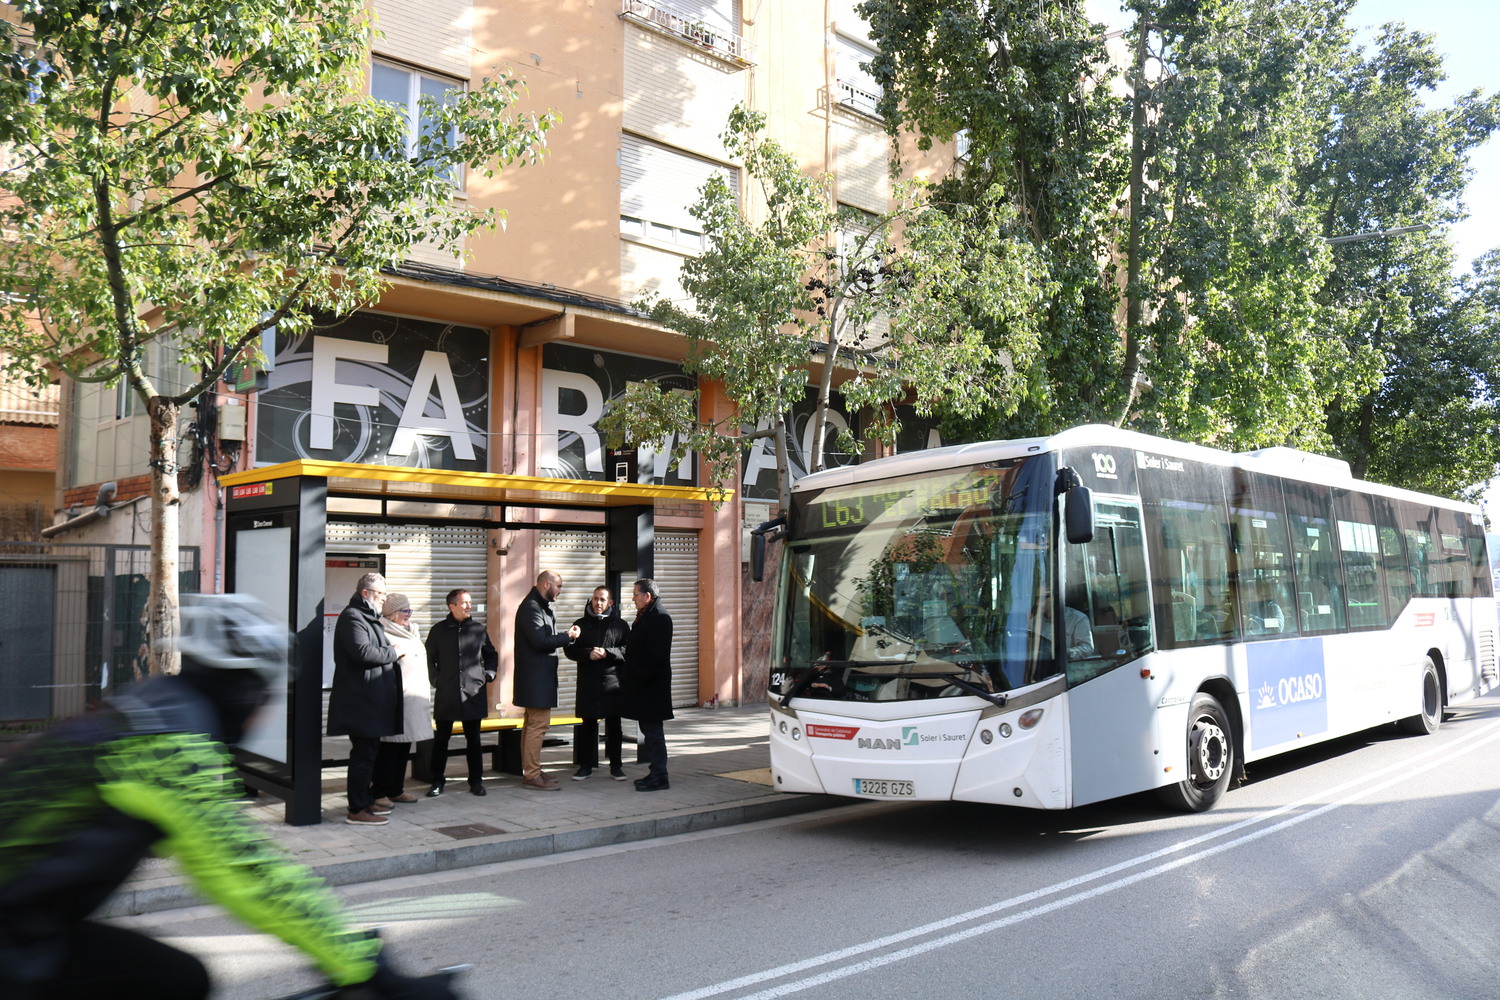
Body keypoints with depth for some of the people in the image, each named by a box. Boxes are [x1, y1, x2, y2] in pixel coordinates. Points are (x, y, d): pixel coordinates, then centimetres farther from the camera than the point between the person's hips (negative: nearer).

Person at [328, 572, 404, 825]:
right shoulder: (352, 617, -13)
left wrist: (390, 652, 10)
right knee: (363, 754, -7)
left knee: (368, 751, 16)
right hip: (360, 699, -11)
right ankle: (357, 810, -2)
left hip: (371, 700, 11)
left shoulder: (367, 617, 21)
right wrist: (393, 653, -13)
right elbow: (362, 652, -26)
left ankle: (366, 801, 25)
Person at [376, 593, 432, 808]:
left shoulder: (412, 633, 21)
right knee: (388, 747, -6)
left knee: (405, 745, 11)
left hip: (413, 698, 9)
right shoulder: (383, 634, -8)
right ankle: (380, 793, 0)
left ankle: (396, 789, 19)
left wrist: (424, 696, 24)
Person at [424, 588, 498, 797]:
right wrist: (436, 680, 1)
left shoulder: (479, 629, 5)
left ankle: (476, 781, 15)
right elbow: (429, 659, 11)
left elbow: (491, 655, 17)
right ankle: (437, 781, 15)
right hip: (446, 694, -1)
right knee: (441, 739, 5)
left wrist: (488, 674, 5)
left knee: (473, 739, 7)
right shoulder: (438, 631, 2)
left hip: (473, 693, 1)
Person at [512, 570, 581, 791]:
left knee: (532, 724, 15)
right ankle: (532, 776, -7)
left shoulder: (540, 606, 17)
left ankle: (530, 771, 22)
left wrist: (562, 636, 2)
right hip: (536, 677, -11)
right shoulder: (531, 608, -16)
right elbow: (540, 641, -23)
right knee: (538, 724, -9)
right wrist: (567, 636, -13)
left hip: (538, 676, 11)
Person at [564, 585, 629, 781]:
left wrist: (607, 653, -16)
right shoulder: (581, 624, 8)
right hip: (587, 683, 1)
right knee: (588, 725, 7)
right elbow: (569, 649, 3)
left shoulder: (620, 625, 4)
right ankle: (586, 765, 17)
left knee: (614, 725, 6)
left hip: (612, 683, -1)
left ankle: (615, 765, 16)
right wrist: (588, 653, -13)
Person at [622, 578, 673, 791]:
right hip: (643, 685, 10)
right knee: (648, 730, 14)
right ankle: (655, 772, 21)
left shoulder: (660, 618, -15)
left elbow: (655, 655, -22)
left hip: (652, 686, -10)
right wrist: (628, 678, 14)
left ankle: (659, 777, -1)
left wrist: (638, 677, -20)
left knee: (653, 731, -6)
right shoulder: (644, 617, 16)